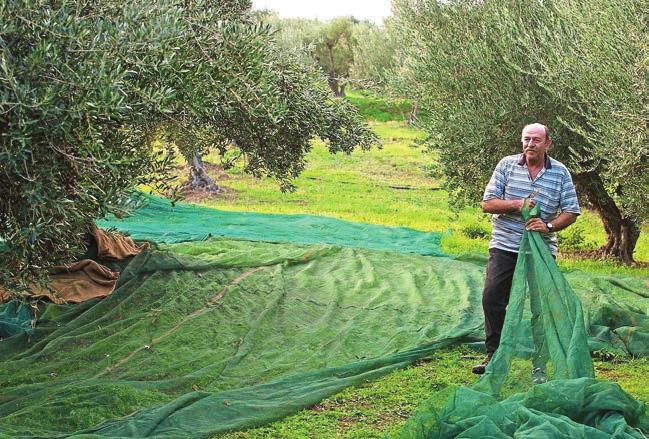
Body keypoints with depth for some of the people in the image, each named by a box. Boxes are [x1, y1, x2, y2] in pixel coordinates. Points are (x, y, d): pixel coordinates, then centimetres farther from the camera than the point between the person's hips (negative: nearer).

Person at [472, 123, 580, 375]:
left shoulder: (560, 173, 2)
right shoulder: (507, 165, 1)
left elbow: (571, 212, 3)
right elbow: (487, 203, -2)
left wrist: (549, 226, -14)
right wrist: (516, 204, -17)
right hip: (505, 247, 0)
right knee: (492, 298, -6)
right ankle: (494, 355, 6)